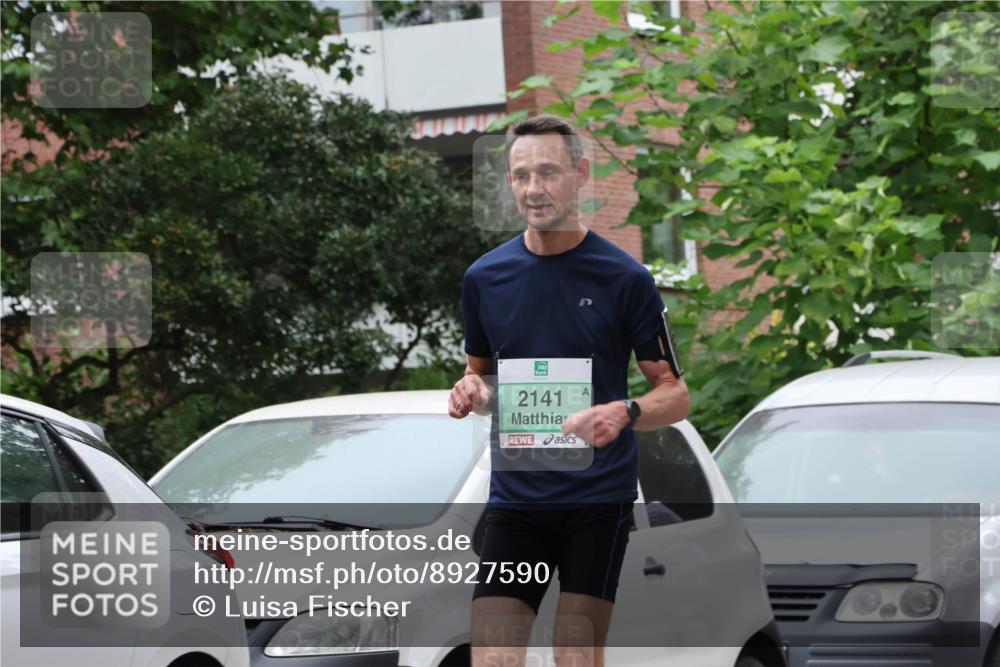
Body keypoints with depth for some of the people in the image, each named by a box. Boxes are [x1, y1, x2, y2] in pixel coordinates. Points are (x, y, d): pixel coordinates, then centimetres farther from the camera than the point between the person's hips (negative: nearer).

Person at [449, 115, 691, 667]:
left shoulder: (625, 279, -3)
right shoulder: (484, 277, 7)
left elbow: (675, 394, -1)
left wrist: (624, 414, -22)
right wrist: (470, 391, -3)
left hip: (598, 499, -3)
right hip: (512, 496, 3)